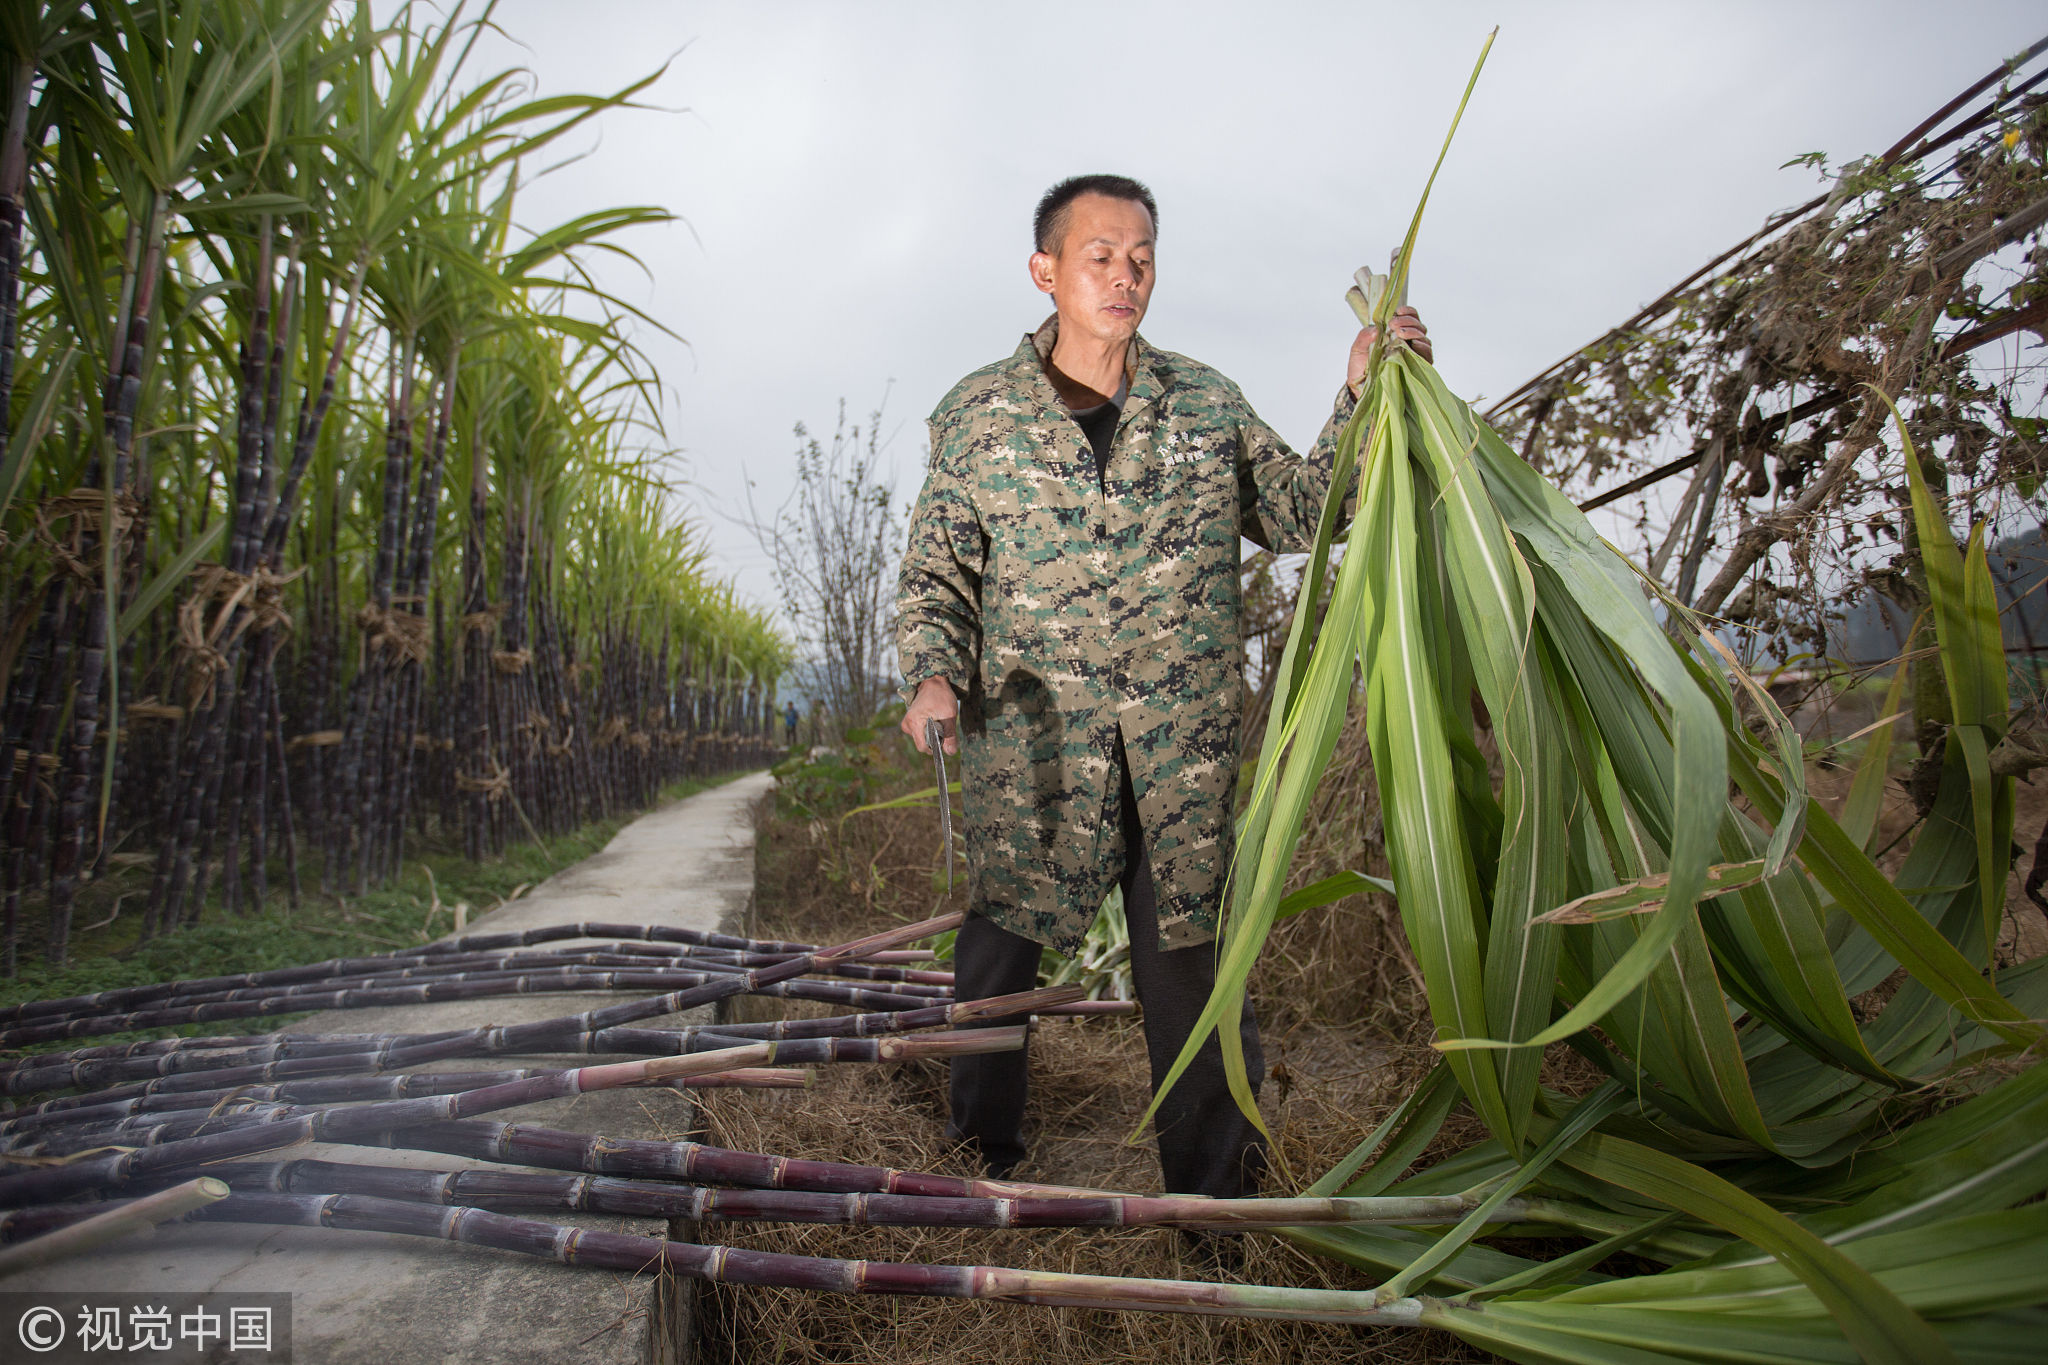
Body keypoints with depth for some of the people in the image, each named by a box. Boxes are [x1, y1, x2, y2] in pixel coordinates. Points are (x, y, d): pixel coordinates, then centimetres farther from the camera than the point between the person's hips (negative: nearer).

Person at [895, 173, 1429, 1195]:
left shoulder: (1206, 403, 11)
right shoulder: (978, 414, 5)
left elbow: (1300, 514, 15)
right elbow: (934, 575, 5)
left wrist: (1361, 396, 5)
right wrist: (933, 676, -14)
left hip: (1185, 748, 1)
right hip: (1030, 744, -1)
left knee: (1193, 962, 6)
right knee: (998, 957, 8)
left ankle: (1217, 1207, 25)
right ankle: (980, 1165, 33)